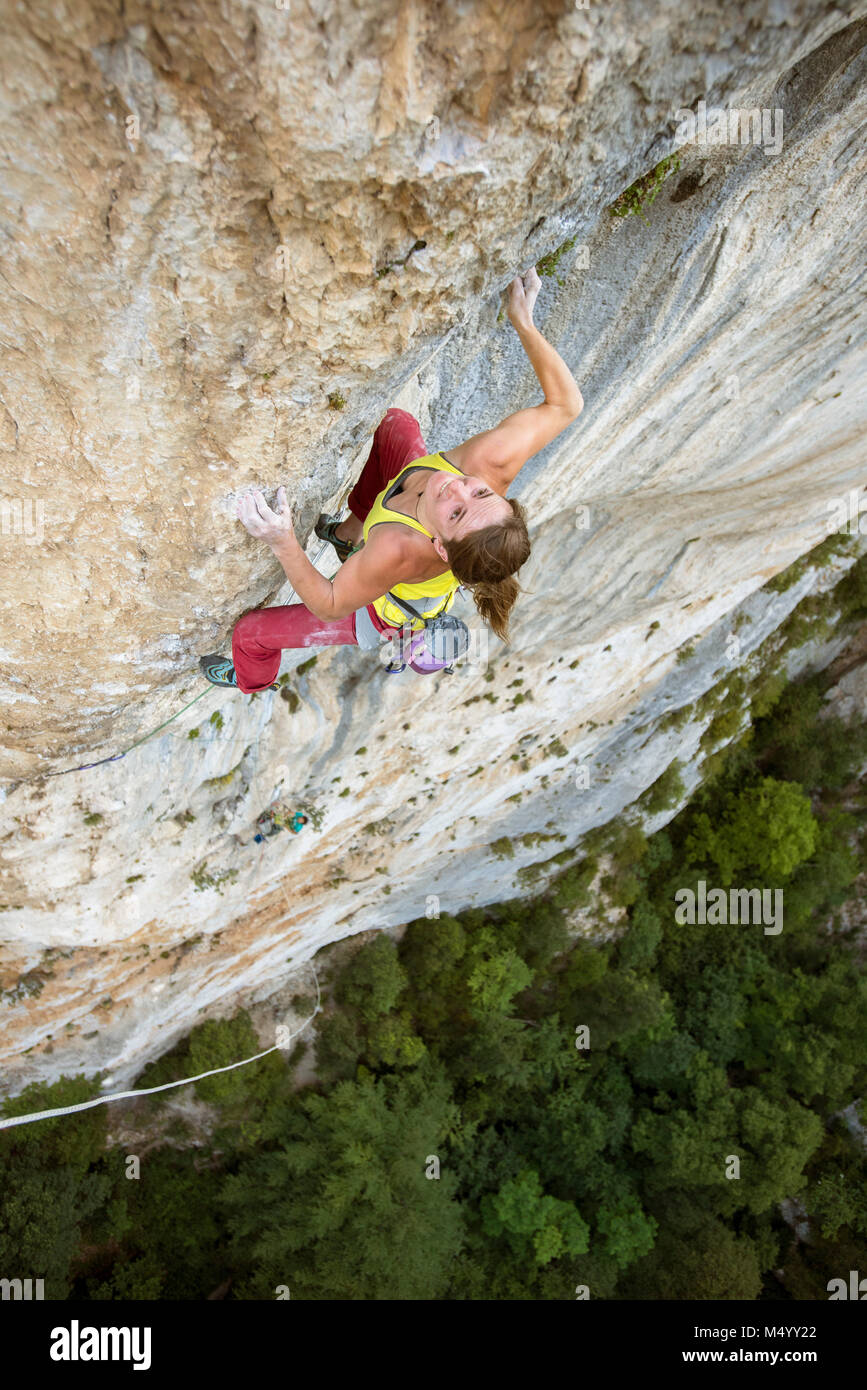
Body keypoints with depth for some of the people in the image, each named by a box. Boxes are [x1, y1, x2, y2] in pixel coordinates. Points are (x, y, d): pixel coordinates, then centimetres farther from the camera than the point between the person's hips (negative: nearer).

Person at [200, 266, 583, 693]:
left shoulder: (397, 550, -52)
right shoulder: (493, 460, -42)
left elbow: (330, 606, -33)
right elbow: (565, 403, -25)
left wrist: (282, 543, -49)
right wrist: (523, 321, -27)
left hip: (384, 615, -4)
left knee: (251, 631, 17)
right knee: (395, 423, 11)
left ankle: (254, 685, 55)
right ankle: (350, 533, 33)